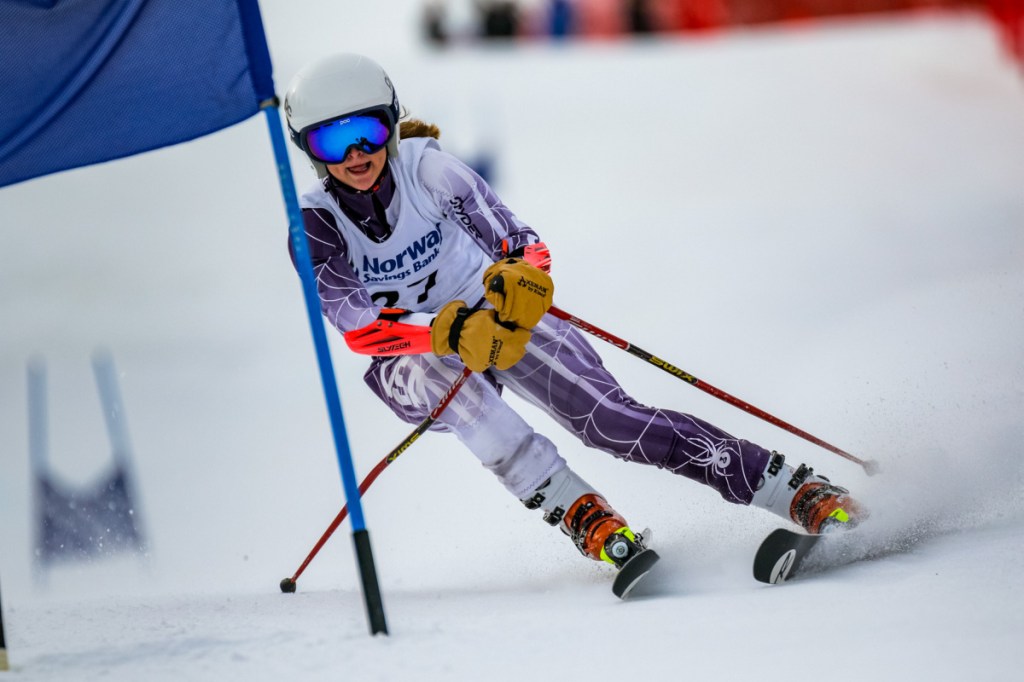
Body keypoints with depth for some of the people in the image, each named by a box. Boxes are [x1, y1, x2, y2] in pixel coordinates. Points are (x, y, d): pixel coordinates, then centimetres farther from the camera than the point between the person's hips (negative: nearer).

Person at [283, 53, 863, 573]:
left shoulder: (423, 167, -18)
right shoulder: (315, 227, -17)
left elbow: (519, 242, -26)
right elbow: (358, 328, -28)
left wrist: (522, 270, -51)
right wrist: (450, 332, -45)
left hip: (496, 318, 0)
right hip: (411, 357, 0)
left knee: (611, 419, -20)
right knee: (441, 368, -37)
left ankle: (803, 493, -22)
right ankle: (575, 509, -36)